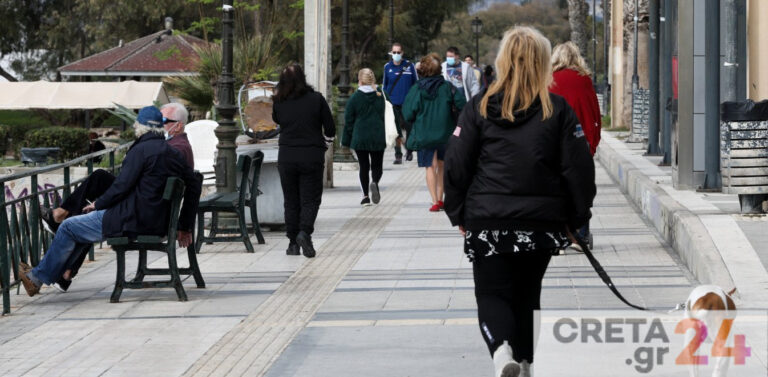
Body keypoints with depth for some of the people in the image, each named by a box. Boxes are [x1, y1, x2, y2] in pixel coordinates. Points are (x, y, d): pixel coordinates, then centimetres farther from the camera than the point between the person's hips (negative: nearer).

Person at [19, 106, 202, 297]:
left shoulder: (141, 151, -15)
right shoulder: (174, 154, 9)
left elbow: (121, 186, -17)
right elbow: (195, 184, 15)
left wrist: (98, 204, 1)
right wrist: (185, 227, 20)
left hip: (132, 221, -9)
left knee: (68, 228, 3)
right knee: (84, 220, 27)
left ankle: (39, 277, 13)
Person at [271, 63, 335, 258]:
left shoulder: (279, 102, -4)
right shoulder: (316, 99, -5)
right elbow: (330, 128, 1)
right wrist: (326, 143, 20)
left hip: (286, 157, 1)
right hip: (312, 156, -1)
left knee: (291, 200, 11)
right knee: (310, 199, 3)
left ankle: (293, 242, 10)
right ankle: (305, 232, -20)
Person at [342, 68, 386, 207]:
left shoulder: (355, 98, -4)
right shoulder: (379, 97, 2)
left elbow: (349, 120, -2)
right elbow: (382, 118, 7)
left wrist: (347, 140, 5)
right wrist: (382, 137, 15)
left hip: (359, 138, -1)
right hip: (377, 138, 1)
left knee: (363, 167, 7)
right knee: (377, 165, 10)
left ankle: (365, 196, 2)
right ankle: (375, 183, -20)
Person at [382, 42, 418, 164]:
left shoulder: (409, 66, 0)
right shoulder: (387, 67, 5)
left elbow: (416, 83, 6)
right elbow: (384, 85, 15)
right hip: (393, 103, 1)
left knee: (409, 127, 4)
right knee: (396, 130, 0)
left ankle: (409, 150, 27)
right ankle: (398, 154, 6)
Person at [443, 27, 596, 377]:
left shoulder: (479, 108, -2)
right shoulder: (558, 110, -1)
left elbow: (456, 166, -1)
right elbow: (579, 169, -1)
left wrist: (458, 215, 10)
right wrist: (576, 217, 10)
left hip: (488, 220, -1)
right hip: (542, 221, 1)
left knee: (491, 293, 3)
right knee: (527, 293, 18)